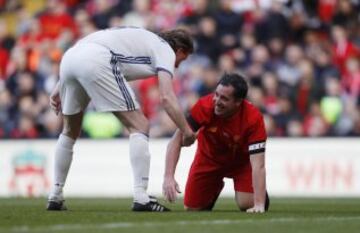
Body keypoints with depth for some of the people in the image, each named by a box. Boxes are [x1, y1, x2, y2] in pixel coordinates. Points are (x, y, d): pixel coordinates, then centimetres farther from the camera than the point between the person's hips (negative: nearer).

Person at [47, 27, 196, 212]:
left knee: (70, 131, 26)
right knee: (139, 127, 0)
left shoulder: (142, 38, 37)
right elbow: (166, 97, -1)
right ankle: (141, 198, -9)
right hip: (96, 62, -8)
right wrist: (186, 131, 4)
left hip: (69, 57, 8)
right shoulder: (166, 50, 17)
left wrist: (59, 89, 29)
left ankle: (55, 197, 28)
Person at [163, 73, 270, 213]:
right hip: (209, 158, 2)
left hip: (241, 160, -2)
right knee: (192, 209, 1)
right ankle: (216, 187, 34)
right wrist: (168, 177, -38)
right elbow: (177, 140, -26)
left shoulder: (253, 118, -36)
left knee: (247, 204, -22)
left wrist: (259, 204, -46)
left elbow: (258, 165, -37)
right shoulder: (205, 106, -33)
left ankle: (261, 199, 16)